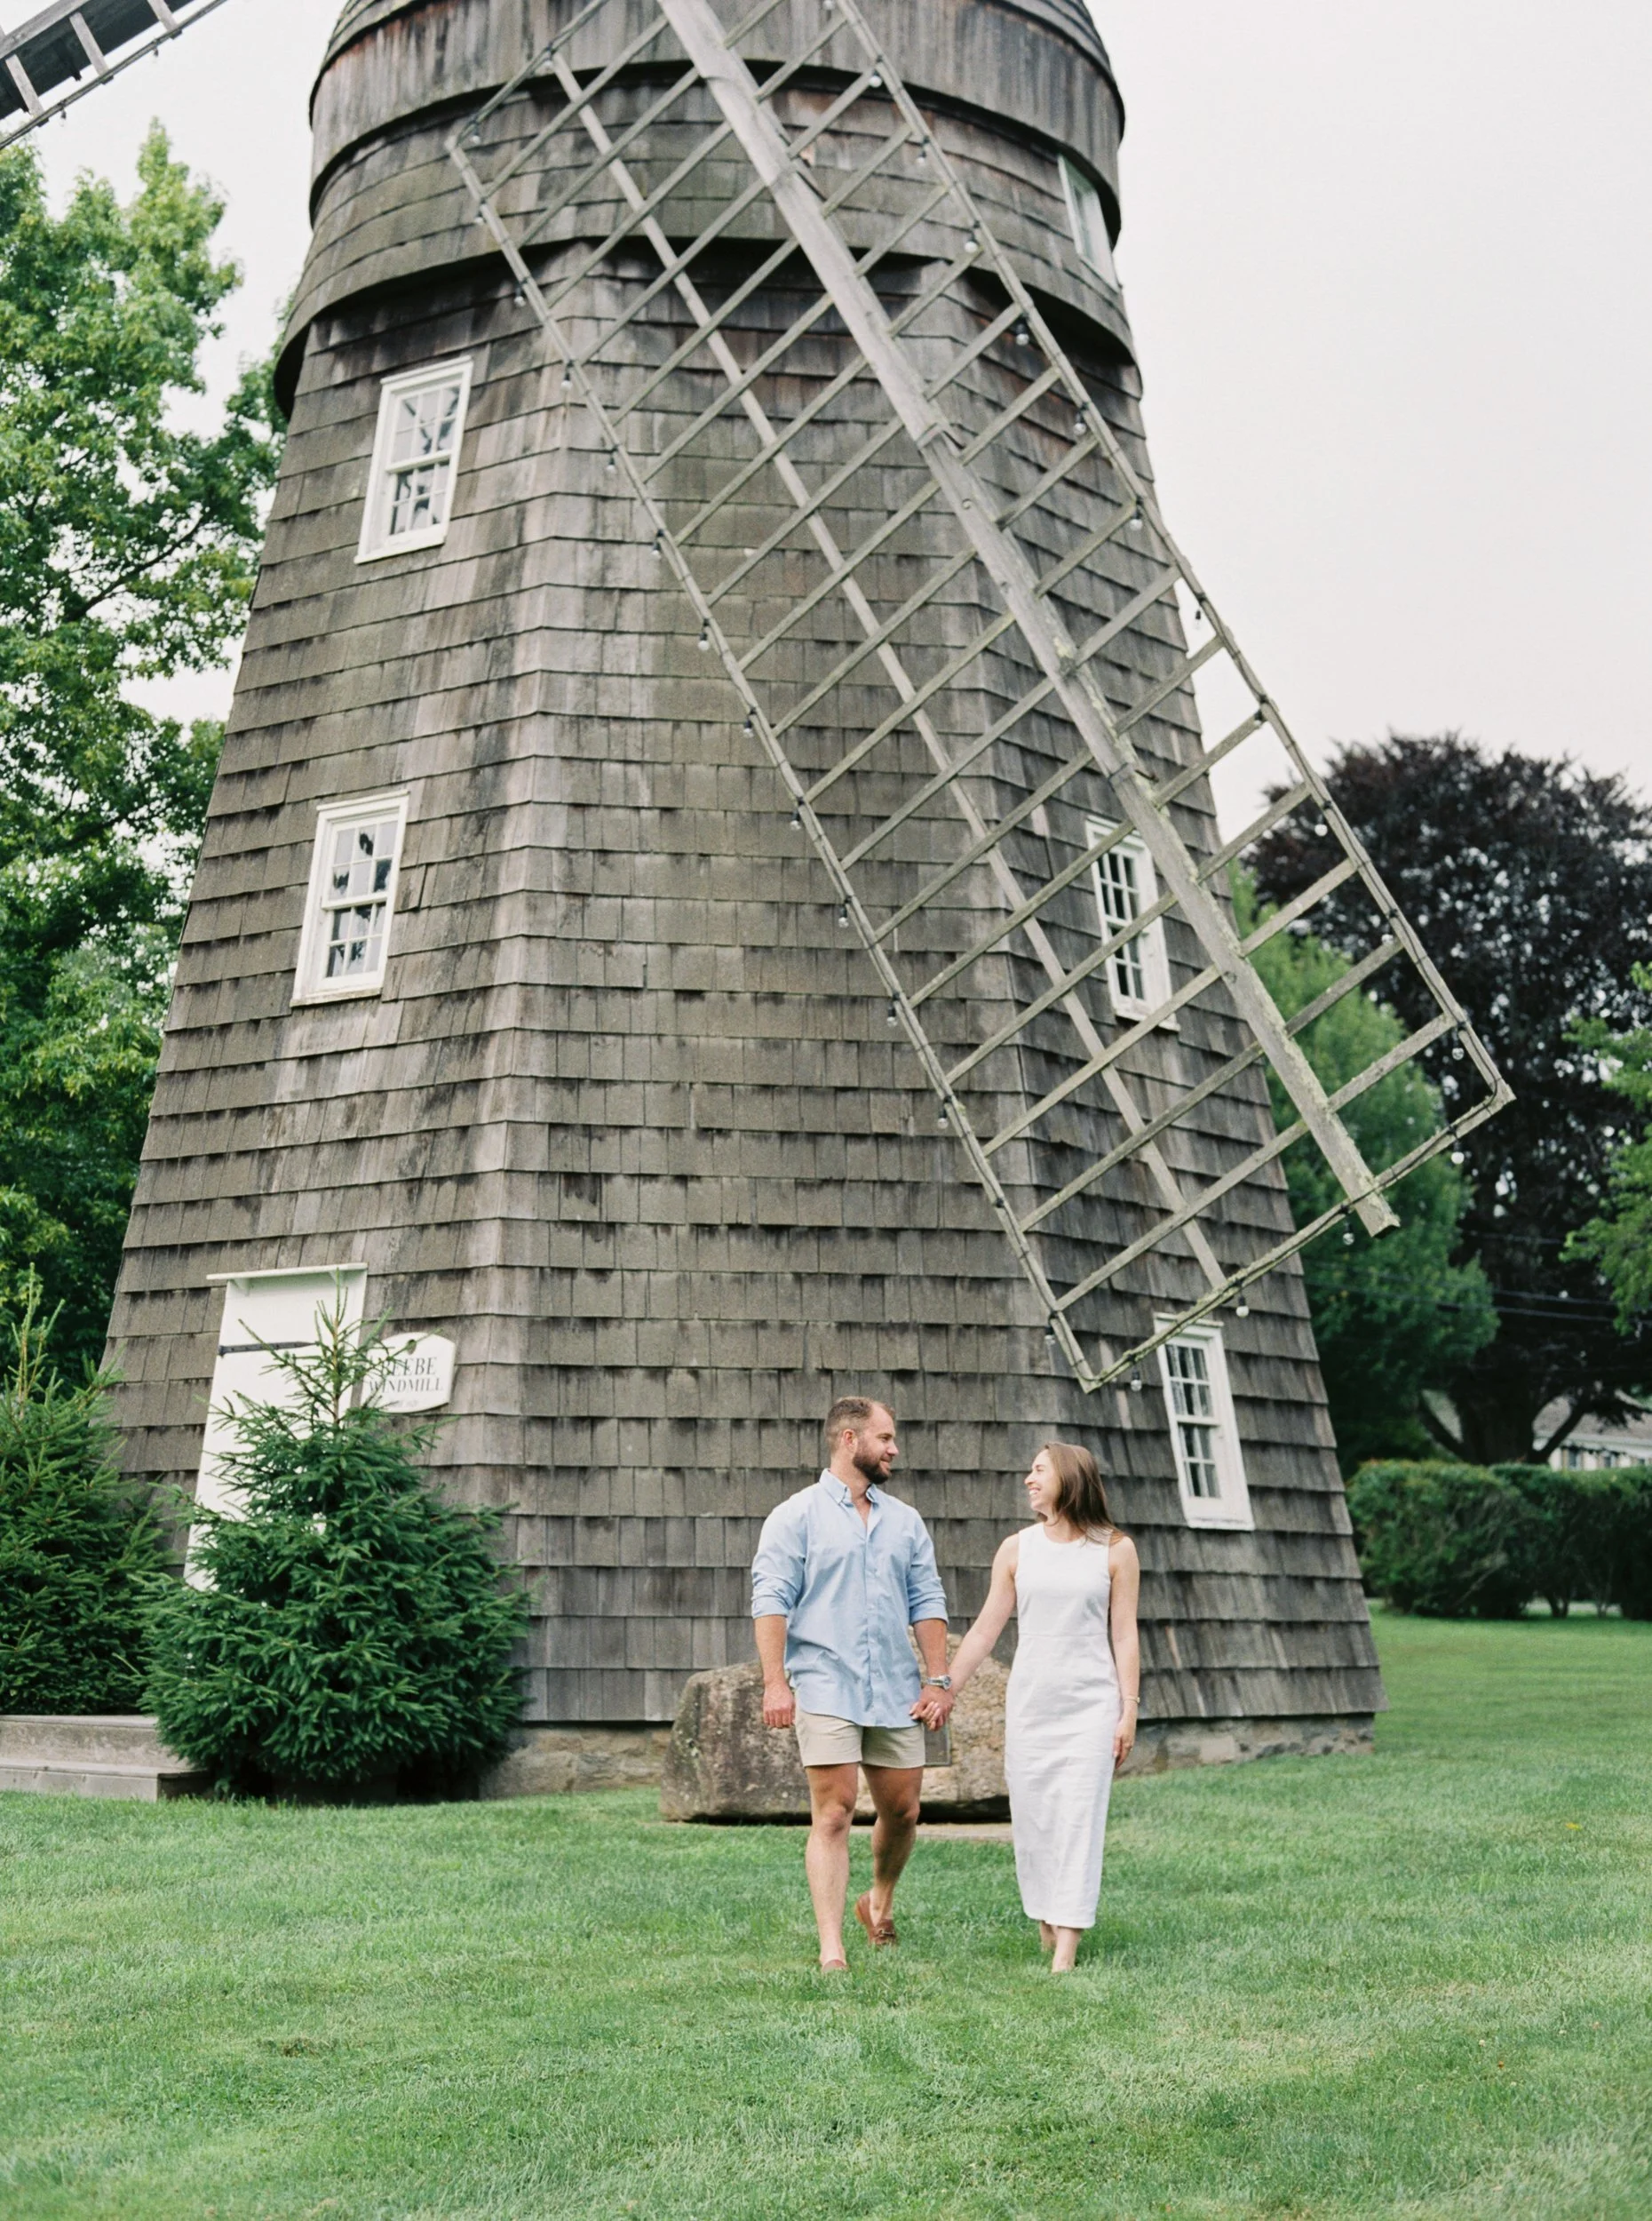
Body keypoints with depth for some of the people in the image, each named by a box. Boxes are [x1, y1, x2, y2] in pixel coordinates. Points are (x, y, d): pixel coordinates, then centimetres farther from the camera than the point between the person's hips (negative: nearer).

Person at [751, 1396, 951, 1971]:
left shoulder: (905, 1521, 14)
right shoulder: (796, 1516, -1)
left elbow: (927, 1602, 13)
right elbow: (771, 1600, -7)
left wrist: (938, 1678, 5)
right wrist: (775, 1682, -15)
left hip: (896, 1693, 5)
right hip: (825, 1691, -5)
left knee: (902, 1811, 11)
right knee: (833, 1816, -6)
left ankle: (880, 1901, 37)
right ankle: (831, 1949, 1)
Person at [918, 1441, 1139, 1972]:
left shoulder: (1115, 1550, 0)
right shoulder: (1017, 1549, 4)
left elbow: (1124, 1635, 1)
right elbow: (986, 1628, 4)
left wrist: (1129, 1710, -2)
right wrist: (946, 1689, 0)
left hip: (1091, 1704, -2)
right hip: (1029, 1702, 2)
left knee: (1078, 1818, -5)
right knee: (1031, 1816, 4)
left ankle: (1066, 1952, -2)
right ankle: (1044, 1923, 22)